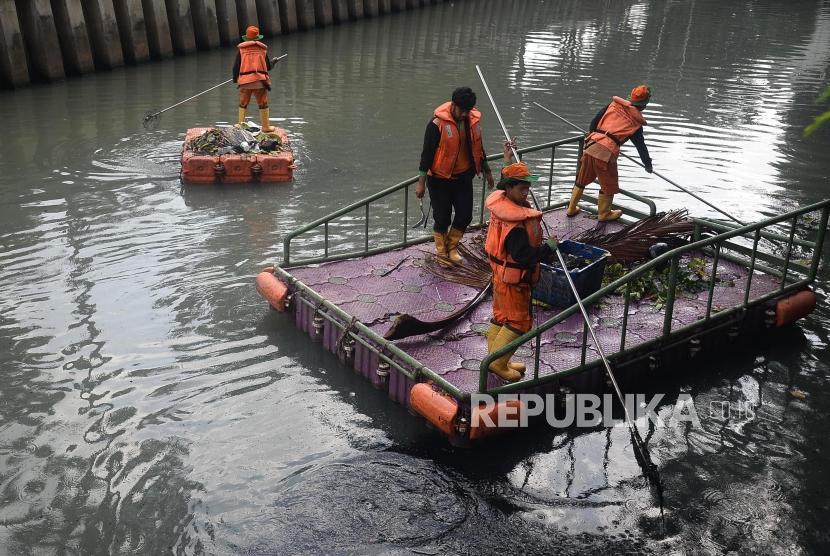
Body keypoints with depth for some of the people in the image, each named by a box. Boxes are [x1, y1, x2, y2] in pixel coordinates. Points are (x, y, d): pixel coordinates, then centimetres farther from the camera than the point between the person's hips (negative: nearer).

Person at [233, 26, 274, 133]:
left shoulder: (241, 49, 4)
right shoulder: (263, 49, 6)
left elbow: (236, 67, 3)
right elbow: (268, 67, 11)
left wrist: (235, 79, 17)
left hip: (245, 81, 0)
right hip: (260, 81, 0)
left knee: (243, 105, 12)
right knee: (263, 105, 8)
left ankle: (241, 124, 7)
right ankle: (266, 127, 10)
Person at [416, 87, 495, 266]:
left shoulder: (474, 120, -1)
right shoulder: (438, 123, -18)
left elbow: (478, 147, 14)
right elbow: (427, 153, -14)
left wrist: (487, 171, 21)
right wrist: (421, 182, -13)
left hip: (463, 177, 5)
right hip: (440, 179, -5)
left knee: (465, 216, 7)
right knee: (442, 218, 5)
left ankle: (452, 248, 29)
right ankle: (441, 252, 25)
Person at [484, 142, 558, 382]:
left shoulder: (501, 201, -4)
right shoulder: (516, 223, -32)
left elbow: (504, 182, 19)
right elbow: (523, 256, -33)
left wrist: (507, 159, 26)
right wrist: (549, 247, -20)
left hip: (501, 273, 10)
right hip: (513, 278, -10)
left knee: (501, 316, 20)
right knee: (519, 322, 3)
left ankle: (495, 358, 33)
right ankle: (498, 362, 11)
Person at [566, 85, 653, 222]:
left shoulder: (613, 104, 11)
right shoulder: (635, 122, 4)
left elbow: (594, 122, 14)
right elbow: (641, 146, 10)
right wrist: (648, 165, 24)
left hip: (590, 147, 5)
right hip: (606, 153, -5)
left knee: (581, 180, 21)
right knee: (609, 185, 17)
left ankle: (572, 208, 34)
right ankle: (604, 214, 31)